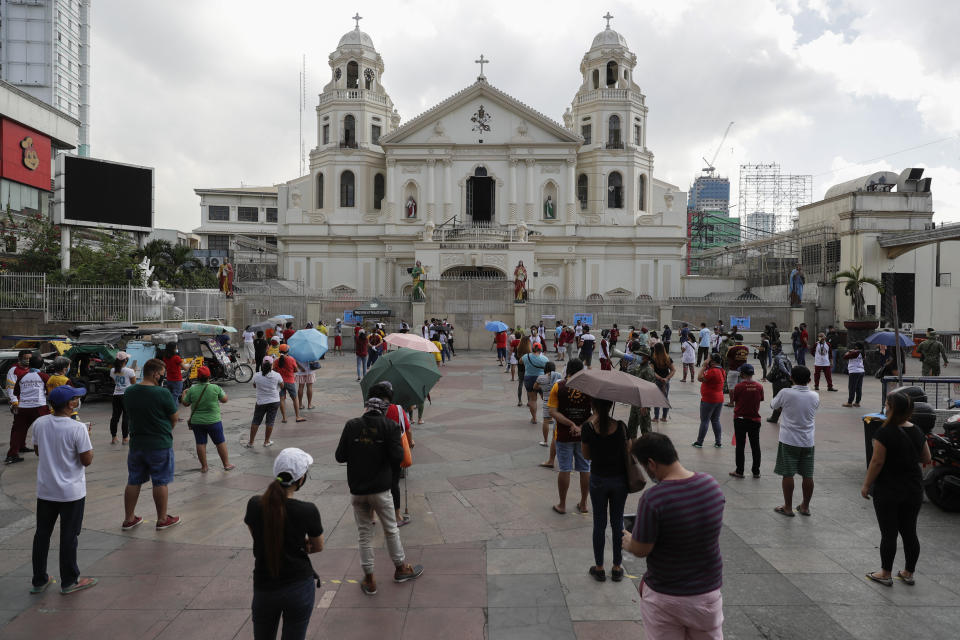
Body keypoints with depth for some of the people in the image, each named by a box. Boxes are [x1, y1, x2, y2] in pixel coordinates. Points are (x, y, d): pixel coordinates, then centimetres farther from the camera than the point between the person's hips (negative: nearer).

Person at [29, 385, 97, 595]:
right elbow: (87, 460, -16)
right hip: (71, 492, -5)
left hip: (45, 490, 5)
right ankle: (69, 581, 19)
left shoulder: (39, 424, -5)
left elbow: (37, 451, 10)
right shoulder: (78, 428, -22)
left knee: (42, 535, 17)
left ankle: (39, 581, 28)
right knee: (68, 537, 8)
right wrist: (87, 439, -3)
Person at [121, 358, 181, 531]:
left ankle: (128, 519, 25)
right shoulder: (163, 393, -18)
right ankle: (162, 519, 16)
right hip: (160, 444, -5)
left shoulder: (128, 392, 1)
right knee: (160, 482, 6)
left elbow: (129, 413, 13)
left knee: (133, 482, 15)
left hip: (136, 443, 6)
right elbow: (174, 418, -8)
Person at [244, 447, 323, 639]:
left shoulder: (254, 505, -12)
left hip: (265, 589, 2)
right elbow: (318, 547, -3)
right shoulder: (308, 510, -19)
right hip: (300, 587, -2)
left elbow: (257, 536, 5)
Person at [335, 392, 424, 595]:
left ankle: (369, 580, 22)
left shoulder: (351, 425, -3)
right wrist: (399, 445, 6)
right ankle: (400, 568, 34)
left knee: (364, 533, 14)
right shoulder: (390, 426, -8)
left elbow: (340, 456, -3)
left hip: (357, 490, 2)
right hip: (380, 489, -1)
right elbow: (397, 458, -14)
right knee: (391, 530, 18)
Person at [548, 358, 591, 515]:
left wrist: (571, 424, -17)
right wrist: (582, 428, -9)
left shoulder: (558, 387, -7)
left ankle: (562, 505, 17)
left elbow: (553, 412, -14)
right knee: (585, 469, 12)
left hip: (564, 436, -1)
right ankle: (583, 504, 23)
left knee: (564, 470, 7)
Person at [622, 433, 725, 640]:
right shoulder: (711, 484, -8)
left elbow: (641, 550, -18)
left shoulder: (652, 498, -27)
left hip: (664, 597, -5)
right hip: (708, 591, 5)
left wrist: (629, 543, 5)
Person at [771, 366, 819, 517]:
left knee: (788, 474, 4)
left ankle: (788, 507, 11)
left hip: (789, 440, -4)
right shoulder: (815, 396, -3)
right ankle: (805, 507, 23)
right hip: (808, 441, 4)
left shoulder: (785, 393, -15)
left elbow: (773, 405, 3)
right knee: (807, 476, 12)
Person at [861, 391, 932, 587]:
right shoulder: (917, 432, 2)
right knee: (909, 533, 14)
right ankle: (908, 573, 24)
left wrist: (866, 485, -7)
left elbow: (877, 462, -17)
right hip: (913, 491, 6)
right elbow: (927, 459, 11)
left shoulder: (885, 433, -18)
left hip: (888, 492, -6)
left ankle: (886, 574, 13)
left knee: (888, 534, 3)